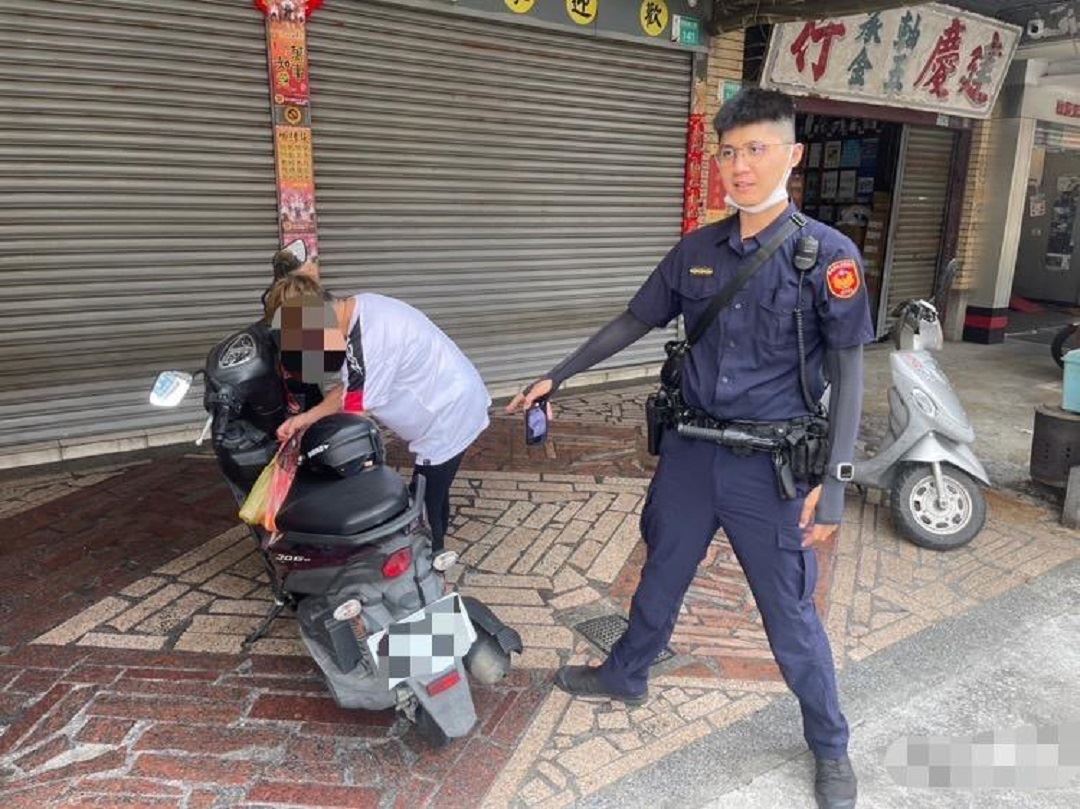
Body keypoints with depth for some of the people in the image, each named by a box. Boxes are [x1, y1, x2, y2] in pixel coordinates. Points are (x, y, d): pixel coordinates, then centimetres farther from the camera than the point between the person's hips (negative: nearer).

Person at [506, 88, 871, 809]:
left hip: (772, 466, -4)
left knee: (792, 617, 9)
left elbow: (848, 371, -9)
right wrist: (557, 377, 15)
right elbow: (634, 323, 13)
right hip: (691, 451, 4)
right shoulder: (697, 251, 2)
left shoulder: (828, 255, -10)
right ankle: (626, 677, 47)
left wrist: (833, 479, -16)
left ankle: (831, 747, 34)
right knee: (659, 581, 21)